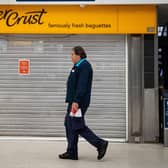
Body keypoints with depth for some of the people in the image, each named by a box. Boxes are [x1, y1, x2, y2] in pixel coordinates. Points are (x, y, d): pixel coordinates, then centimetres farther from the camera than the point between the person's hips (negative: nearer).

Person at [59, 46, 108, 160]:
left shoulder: (84, 66, -14)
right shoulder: (78, 66, 18)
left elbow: (82, 86, -23)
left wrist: (76, 101, -27)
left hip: (78, 102, -11)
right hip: (74, 101, 11)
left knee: (78, 126, -8)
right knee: (69, 124, 10)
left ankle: (100, 144, -3)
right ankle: (71, 152, 14)